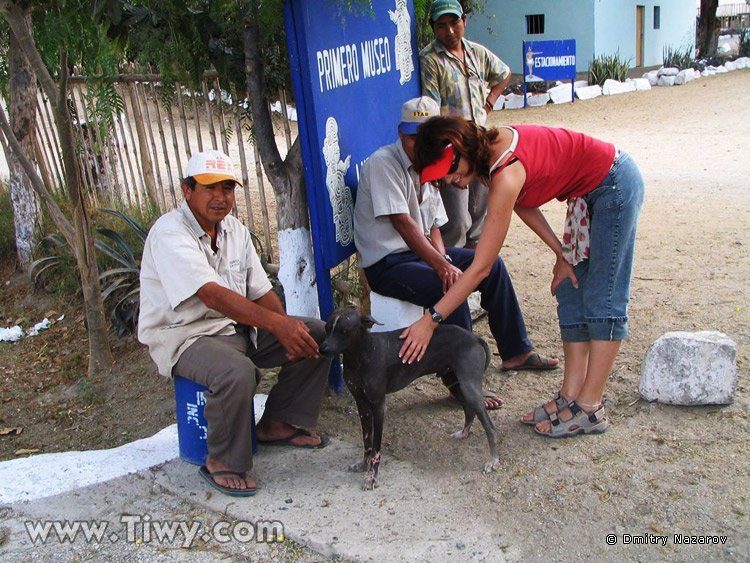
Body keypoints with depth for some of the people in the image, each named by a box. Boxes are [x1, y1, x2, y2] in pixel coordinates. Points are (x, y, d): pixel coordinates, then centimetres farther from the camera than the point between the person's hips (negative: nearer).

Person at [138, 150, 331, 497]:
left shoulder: (235, 231, 7)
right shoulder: (170, 233, -19)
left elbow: (261, 293, 6)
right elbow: (212, 295, -32)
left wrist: (288, 326, -15)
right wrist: (277, 324, -41)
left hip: (236, 326, 8)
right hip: (183, 335, -8)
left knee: (317, 335, 0)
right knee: (236, 372, -38)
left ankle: (277, 424, 11)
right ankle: (222, 463, -12)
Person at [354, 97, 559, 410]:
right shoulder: (383, 163, -16)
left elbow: (433, 227, 9)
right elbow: (402, 223, -24)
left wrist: (444, 260, -11)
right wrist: (442, 266, -27)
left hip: (420, 251, 9)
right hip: (387, 264, -9)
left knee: (491, 265, 6)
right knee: (451, 288, -30)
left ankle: (516, 352, 17)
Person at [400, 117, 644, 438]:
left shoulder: (506, 175, -35)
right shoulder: (489, 149, -10)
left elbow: (481, 268, -33)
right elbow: (521, 204, 3)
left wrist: (430, 320, -31)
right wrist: (561, 253, -4)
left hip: (615, 185, -9)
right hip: (588, 193, 9)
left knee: (603, 300, -6)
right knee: (571, 292, 7)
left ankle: (590, 410, 2)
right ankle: (570, 396, 12)